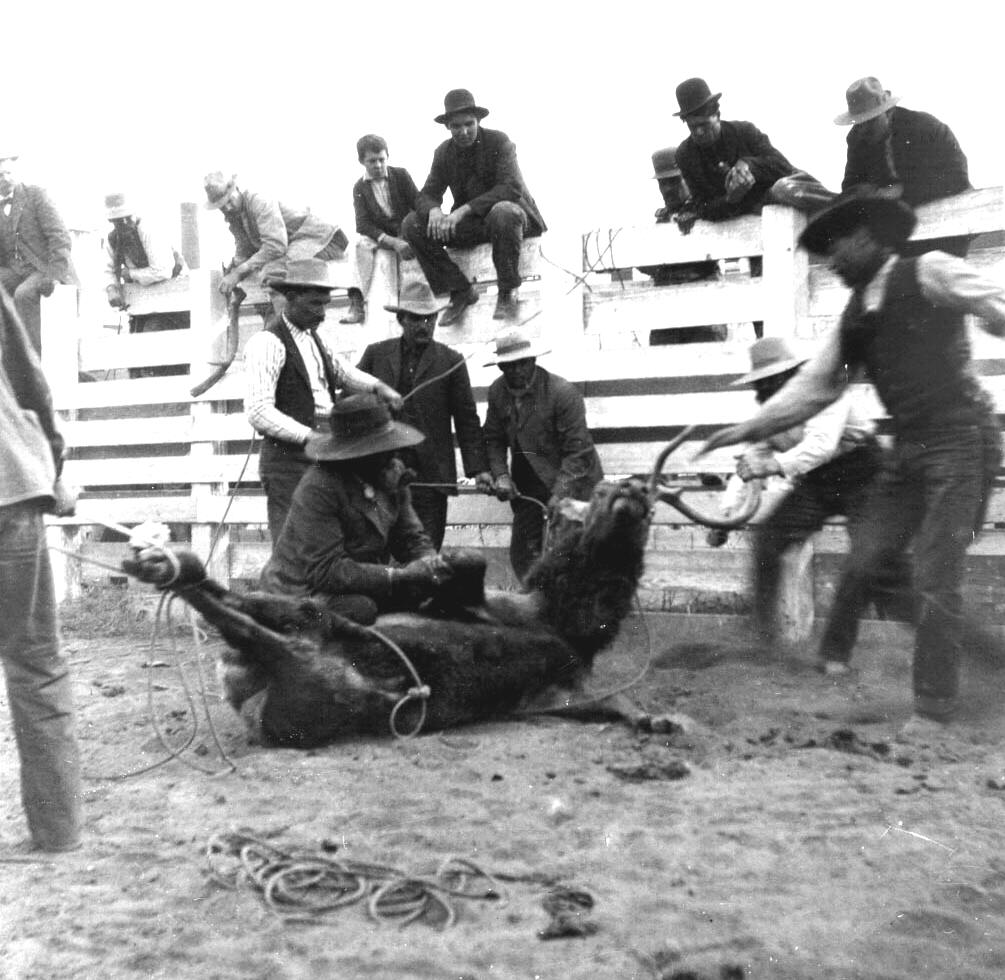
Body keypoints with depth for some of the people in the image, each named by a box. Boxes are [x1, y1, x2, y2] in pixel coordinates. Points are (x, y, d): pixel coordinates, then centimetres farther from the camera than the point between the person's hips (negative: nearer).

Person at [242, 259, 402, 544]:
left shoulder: (314, 337, 15)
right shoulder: (268, 343, -12)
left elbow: (338, 370, 32)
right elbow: (258, 413, -19)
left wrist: (377, 386, 14)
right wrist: (311, 436, -24)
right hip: (288, 457, -8)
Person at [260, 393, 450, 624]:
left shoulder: (393, 473, 0)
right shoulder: (318, 489, -24)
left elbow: (411, 537, 6)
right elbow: (326, 569, -28)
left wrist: (430, 562, -18)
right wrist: (399, 575, -33)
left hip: (363, 584, 7)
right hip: (304, 590, -7)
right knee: (360, 609, -35)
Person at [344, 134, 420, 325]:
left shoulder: (401, 175, 2)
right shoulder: (360, 188, 3)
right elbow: (363, 224, -9)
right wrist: (391, 241, -25)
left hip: (406, 231, 0)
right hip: (379, 236, 1)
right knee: (361, 243, -30)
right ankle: (357, 303, -37)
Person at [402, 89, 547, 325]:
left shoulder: (498, 141, -9)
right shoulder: (444, 152, 5)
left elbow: (512, 188, -22)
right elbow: (428, 193, 3)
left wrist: (464, 210, -31)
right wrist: (434, 210, -25)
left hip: (508, 213, -5)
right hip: (469, 224, 5)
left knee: (503, 212, -42)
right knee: (412, 225, -14)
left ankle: (508, 293, -23)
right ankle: (460, 291, -10)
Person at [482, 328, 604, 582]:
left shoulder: (563, 393, -17)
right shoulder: (497, 392, 0)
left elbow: (577, 451, -17)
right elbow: (494, 438, 10)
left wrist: (558, 496, -24)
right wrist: (500, 474, -7)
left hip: (571, 484, -5)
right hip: (527, 487, 5)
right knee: (523, 553, 3)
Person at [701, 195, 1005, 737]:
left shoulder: (930, 274, -5)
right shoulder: (855, 316, 13)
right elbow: (814, 385, 12)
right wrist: (748, 428, 6)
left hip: (960, 442, -6)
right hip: (908, 450, 6)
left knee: (934, 577, -6)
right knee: (862, 563, 6)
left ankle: (933, 710, 6)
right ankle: (831, 669, 23)